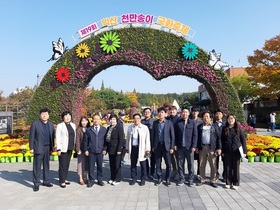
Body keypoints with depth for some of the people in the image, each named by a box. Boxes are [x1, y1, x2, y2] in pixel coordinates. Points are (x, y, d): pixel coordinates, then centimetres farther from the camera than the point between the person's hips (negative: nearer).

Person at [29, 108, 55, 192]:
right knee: (37, 166, 0)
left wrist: (52, 146, 7)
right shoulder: (35, 124, -4)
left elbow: (52, 136, 10)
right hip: (39, 148, -4)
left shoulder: (51, 124, 9)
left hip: (47, 148, 4)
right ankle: (36, 183, 9)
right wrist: (31, 148, -8)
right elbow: (31, 137, -5)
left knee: (46, 165, 12)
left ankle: (46, 181, 23)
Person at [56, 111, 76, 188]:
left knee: (67, 165, 11)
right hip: (63, 148, -5)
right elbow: (58, 138, -9)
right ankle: (62, 181, 6)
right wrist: (58, 149, -14)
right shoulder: (60, 125, -5)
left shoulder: (73, 125, 11)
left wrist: (74, 147, 8)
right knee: (62, 165, -1)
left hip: (70, 148, 5)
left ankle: (65, 179, 22)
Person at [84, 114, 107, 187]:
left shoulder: (104, 129, 6)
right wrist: (86, 150, -1)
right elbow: (85, 141, 6)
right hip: (91, 151, 0)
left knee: (100, 166, 7)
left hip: (100, 151, 0)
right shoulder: (88, 130, 6)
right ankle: (91, 180, 15)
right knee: (91, 167, 3)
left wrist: (105, 149, -3)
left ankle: (100, 180, 20)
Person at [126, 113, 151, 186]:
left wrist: (147, 149, -6)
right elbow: (128, 138, 13)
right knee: (133, 164, 11)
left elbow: (147, 139, -3)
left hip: (141, 148, -3)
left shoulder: (144, 128, -3)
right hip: (133, 148, 3)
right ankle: (134, 178, 26)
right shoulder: (130, 127, 7)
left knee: (143, 164, 5)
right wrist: (127, 147, 12)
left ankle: (143, 179, 20)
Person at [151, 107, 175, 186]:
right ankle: (159, 179, 21)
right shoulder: (155, 123, 6)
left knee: (168, 164, 3)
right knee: (158, 164, 7)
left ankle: (167, 179, 18)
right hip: (157, 146, 2)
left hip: (166, 145, -2)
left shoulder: (169, 123, -1)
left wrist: (172, 147, -6)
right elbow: (153, 135, 8)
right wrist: (152, 146, 5)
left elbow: (172, 136, -1)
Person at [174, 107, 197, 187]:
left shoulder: (193, 123, 2)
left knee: (190, 164, 6)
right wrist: (175, 144, 0)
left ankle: (190, 179, 19)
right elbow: (175, 134, 7)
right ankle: (182, 179, 20)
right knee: (180, 164, 7)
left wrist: (194, 146, -7)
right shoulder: (178, 123, 5)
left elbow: (195, 135, -1)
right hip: (180, 147, 1)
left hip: (189, 147, -1)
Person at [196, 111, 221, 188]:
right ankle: (202, 180, 17)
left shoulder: (214, 127, 6)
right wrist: (197, 147, 5)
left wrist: (219, 148, -4)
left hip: (212, 148, -2)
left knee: (213, 165, 0)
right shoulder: (199, 127, 11)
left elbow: (218, 138, 3)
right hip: (202, 147, 2)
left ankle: (213, 181, 12)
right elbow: (197, 137, 11)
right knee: (201, 165, 6)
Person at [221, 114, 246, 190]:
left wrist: (244, 151, -4)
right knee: (228, 167, 7)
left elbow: (243, 140, 1)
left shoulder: (238, 129, 0)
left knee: (236, 167, 5)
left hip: (236, 151, -1)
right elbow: (222, 140, 7)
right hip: (227, 151, 1)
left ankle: (236, 183, 16)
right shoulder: (224, 129, 4)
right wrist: (222, 151, 4)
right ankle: (228, 183, 18)